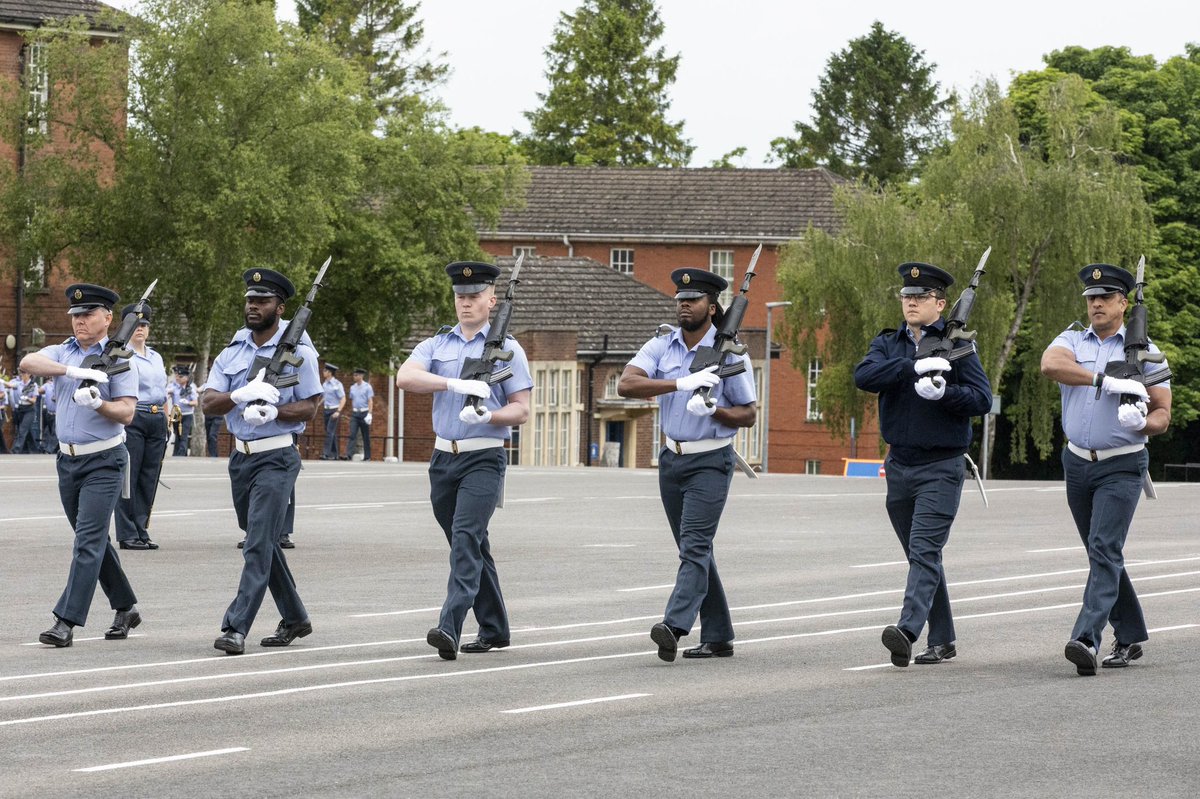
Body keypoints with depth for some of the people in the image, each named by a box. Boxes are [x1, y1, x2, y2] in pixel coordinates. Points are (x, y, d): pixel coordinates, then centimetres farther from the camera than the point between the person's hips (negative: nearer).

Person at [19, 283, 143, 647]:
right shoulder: (63, 353, 8)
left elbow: (126, 413, -12)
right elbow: (28, 362, -13)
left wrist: (98, 404, -32)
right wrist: (73, 370, -27)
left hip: (103, 462, -6)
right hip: (67, 460, 6)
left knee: (89, 541, -11)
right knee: (94, 540, 13)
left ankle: (66, 622, -16)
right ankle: (125, 608, 27)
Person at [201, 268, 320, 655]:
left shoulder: (297, 352, -4)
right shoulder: (232, 352, 8)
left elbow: (310, 406, -5)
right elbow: (208, 402, -2)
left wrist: (274, 411, -23)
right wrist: (241, 395, -22)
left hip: (277, 457, -6)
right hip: (241, 456, 6)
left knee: (259, 544, -14)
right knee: (262, 544, 14)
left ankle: (236, 628, -19)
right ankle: (294, 618, 28)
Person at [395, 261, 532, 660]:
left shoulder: (507, 349, 2)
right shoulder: (436, 344, 10)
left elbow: (521, 409, -1)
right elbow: (405, 377, -10)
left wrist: (488, 416, -21)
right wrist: (456, 384, -23)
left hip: (484, 458, -5)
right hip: (444, 457, 5)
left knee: (466, 538, -19)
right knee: (470, 545, 12)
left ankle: (450, 628, -29)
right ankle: (493, 629, 24)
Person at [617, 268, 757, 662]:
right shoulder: (661, 346, 2)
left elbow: (748, 414, 0)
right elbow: (626, 385, -14)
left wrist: (714, 410, -21)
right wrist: (681, 383, -26)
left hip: (711, 461, -5)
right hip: (672, 459, 5)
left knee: (695, 545, -17)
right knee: (693, 550, 10)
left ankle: (674, 626, -30)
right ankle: (718, 637, 17)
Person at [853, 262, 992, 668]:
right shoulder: (887, 344, 9)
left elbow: (982, 399, -8)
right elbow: (863, 376, -11)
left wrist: (943, 393, -25)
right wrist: (914, 367, -23)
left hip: (941, 467, -5)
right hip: (900, 464, 5)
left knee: (925, 550, -17)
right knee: (919, 555, 11)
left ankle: (907, 630, -29)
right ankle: (943, 639, 19)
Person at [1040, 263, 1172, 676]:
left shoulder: (1143, 351, 2)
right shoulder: (1072, 341, 6)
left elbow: (1163, 414, 2)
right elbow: (1050, 364, -18)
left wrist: (1141, 423, -22)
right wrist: (1107, 381, -27)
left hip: (1122, 467, -4)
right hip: (1078, 463, 4)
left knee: (1105, 549, -17)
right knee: (1102, 554, 11)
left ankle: (1087, 639, -27)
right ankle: (1130, 636, 24)